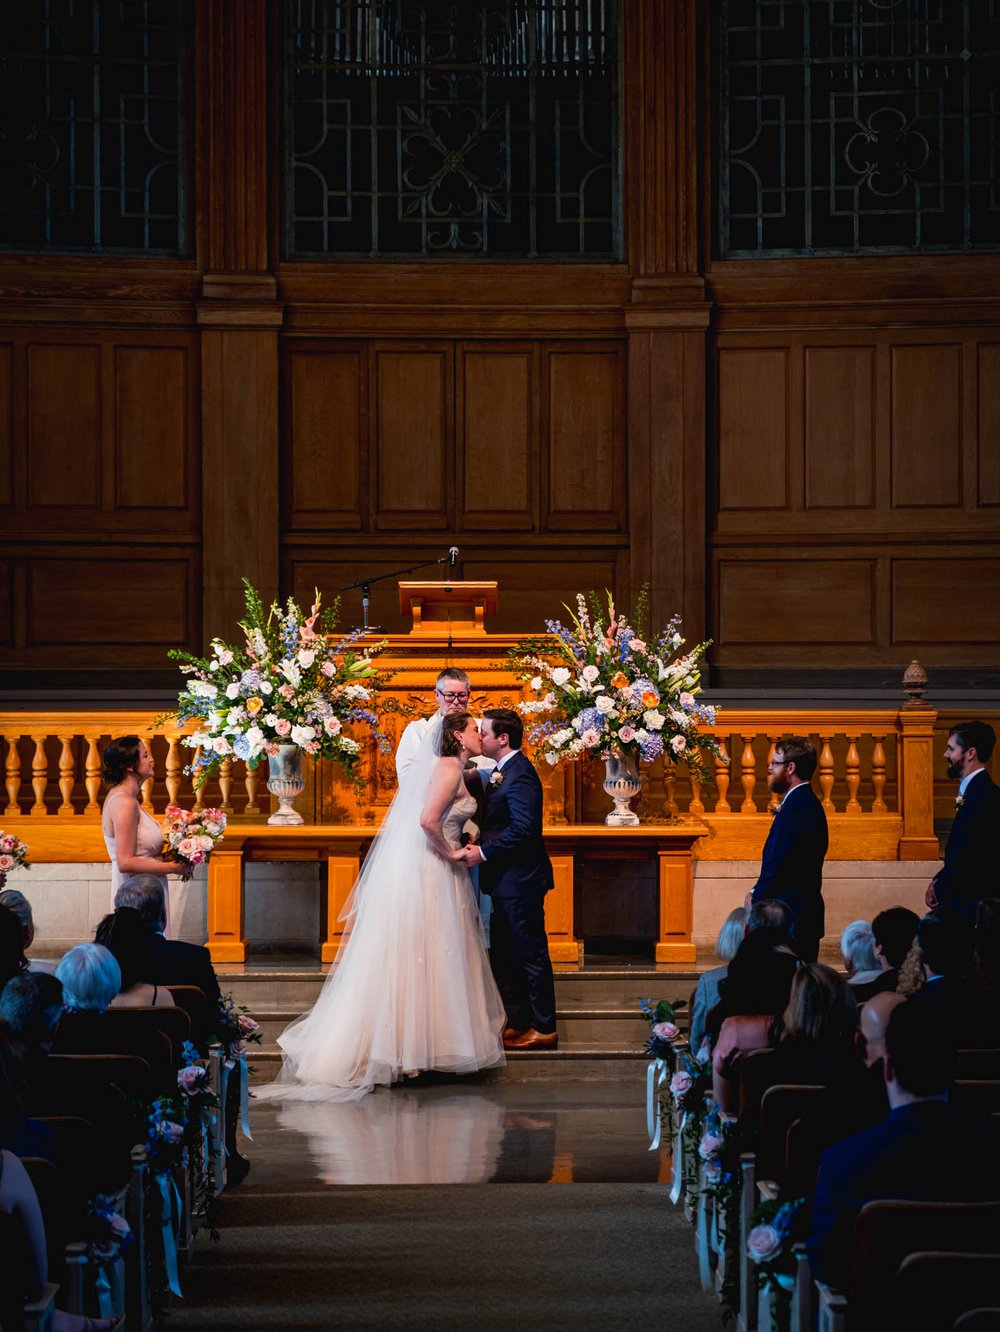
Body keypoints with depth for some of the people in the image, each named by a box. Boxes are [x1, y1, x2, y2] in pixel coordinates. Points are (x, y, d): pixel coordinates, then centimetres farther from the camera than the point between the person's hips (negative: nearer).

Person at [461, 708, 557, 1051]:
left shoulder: (520, 775, -18)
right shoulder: (501, 772, 14)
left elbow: (523, 828, -25)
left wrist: (485, 852, -20)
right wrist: (478, 843, 2)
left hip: (520, 881, -10)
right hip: (504, 882, 10)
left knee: (531, 955, -2)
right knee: (504, 956, 14)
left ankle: (543, 1029, 4)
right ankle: (517, 1023, 22)